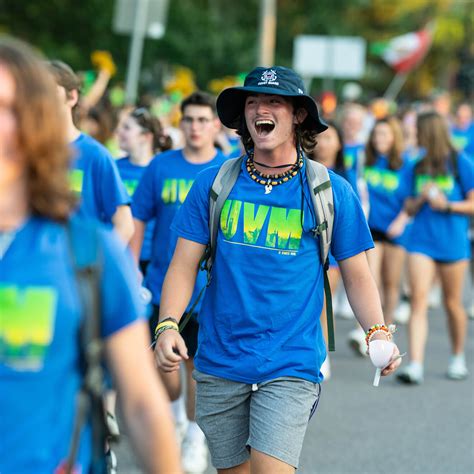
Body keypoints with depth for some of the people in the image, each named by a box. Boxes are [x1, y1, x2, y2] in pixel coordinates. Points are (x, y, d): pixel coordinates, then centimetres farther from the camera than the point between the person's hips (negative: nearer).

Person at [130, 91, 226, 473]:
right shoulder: (161, 166, 0)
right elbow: (139, 220, 4)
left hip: (209, 287, -1)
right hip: (162, 284, 1)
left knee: (199, 363, 5)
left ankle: (196, 437, 23)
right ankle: (175, 413, 34)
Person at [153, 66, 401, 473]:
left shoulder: (332, 192, 0)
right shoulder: (213, 184, 3)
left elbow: (357, 275, 3)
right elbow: (184, 265, 2)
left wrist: (378, 333, -14)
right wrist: (168, 324, -14)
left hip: (291, 366, -2)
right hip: (219, 363, 2)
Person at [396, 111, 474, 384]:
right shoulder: (418, 167, 11)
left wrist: (447, 205, -13)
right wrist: (421, 198, -4)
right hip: (421, 240, 3)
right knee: (419, 301, -9)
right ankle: (415, 365, -14)